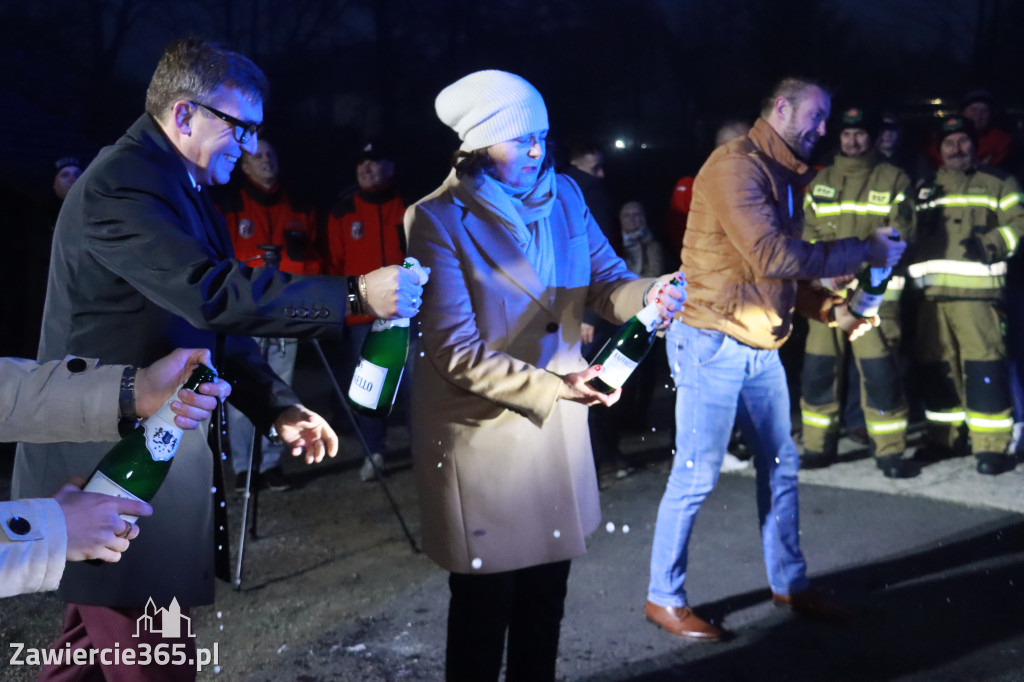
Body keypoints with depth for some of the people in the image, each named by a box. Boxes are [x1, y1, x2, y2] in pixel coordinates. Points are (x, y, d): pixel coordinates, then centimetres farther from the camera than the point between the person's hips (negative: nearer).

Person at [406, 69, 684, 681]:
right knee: (485, 601, 9)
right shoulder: (438, 219, -16)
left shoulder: (563, 195, 1)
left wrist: (648, 294, -22)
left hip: (559, 425, 5)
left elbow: (605, 279, 1)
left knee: (547, 592, 17)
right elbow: (457, 352, -20)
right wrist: (551, 386, -28)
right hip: (482, 435, -5)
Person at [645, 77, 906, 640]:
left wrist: (831, 306, 4)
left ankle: (789, 583, 29)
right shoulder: (736, 166, -16)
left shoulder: (784, 175, 14)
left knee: (780, 467, 14)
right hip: (712, 342, -9)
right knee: (695, 475, -1)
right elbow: (772, 256, -24)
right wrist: (863, 251, -18)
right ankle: (663, 598, 13)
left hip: (760, 345, 9)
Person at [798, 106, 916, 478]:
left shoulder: (894, 179, 5)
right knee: (818, 368, 4)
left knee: (880, 370, -9)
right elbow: (807, 229, 8)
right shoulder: (820, 181, 15)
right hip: (827, 288, 3)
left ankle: (890, 451, 2)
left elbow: (899, 232, -3)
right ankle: (818, 446, 17)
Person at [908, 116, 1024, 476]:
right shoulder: (925, 188, 22)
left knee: (983, 365, -12)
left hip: (976, 289, -5)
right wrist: (917, 214, 2)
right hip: (931, 290, 5)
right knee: (936, 365, 9)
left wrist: (990, 244, -17)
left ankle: (991, 446, -8)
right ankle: (943, 437, 22)